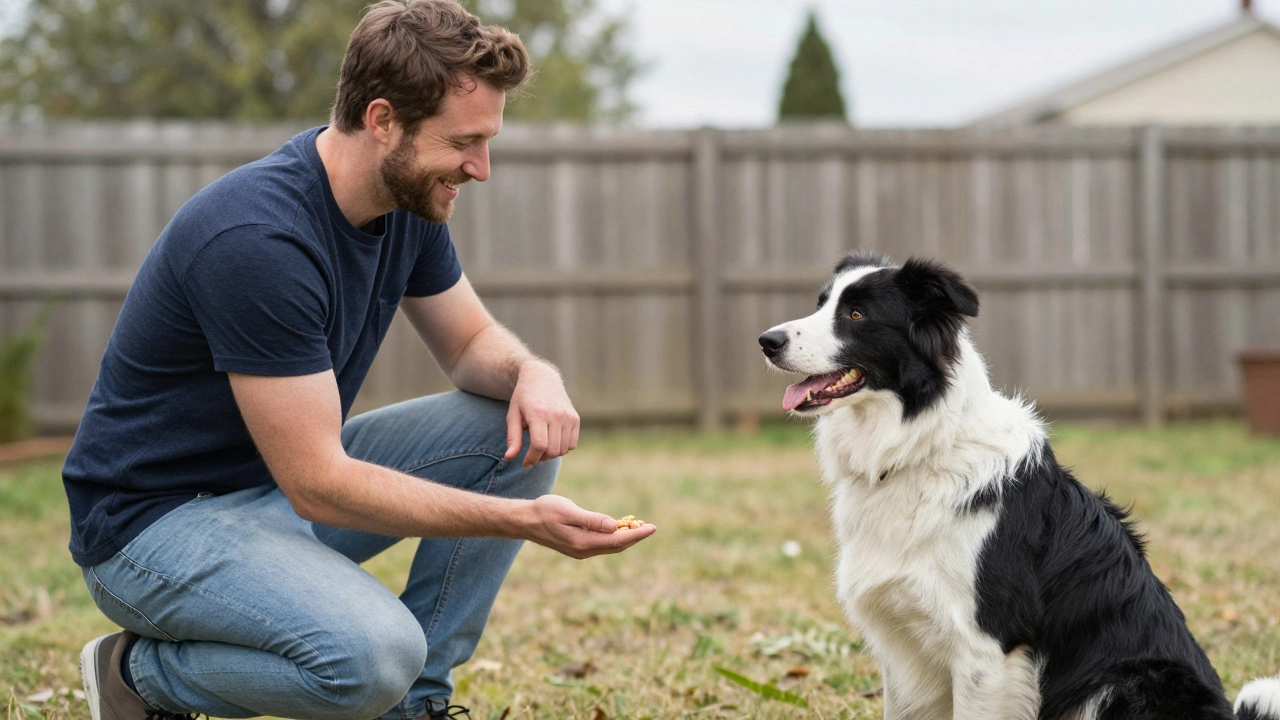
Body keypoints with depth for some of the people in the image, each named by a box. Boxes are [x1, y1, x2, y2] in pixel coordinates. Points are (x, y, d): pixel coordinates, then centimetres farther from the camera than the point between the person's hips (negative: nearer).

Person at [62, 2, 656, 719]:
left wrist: (533, 372, -12)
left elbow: (471, 340, 13)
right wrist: (524, 520, -30)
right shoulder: (258, 238, -30)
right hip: (158, 519, -9)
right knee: (372, 653, -33)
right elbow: (317, 485, -30)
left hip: (291, 478, 9)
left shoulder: (410, 200, -3)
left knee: (518, 430, -5)